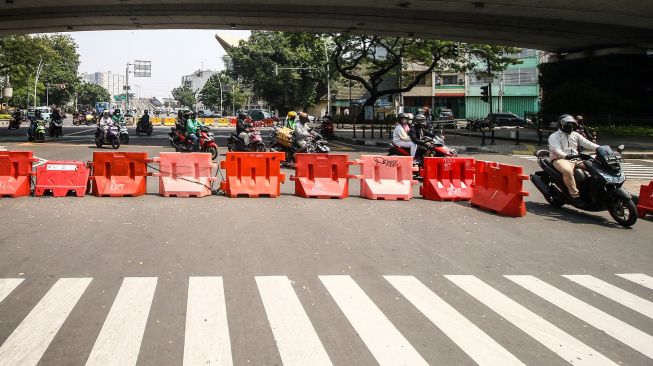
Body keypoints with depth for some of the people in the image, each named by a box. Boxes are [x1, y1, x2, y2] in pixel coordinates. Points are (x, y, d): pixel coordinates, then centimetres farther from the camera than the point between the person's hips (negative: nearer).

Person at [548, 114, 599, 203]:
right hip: (561, 160, -7)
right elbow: (556, 149, -17)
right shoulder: (554, 136, 0)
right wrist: (565, 155, -38)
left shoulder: (575, 135, 19)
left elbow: (587, 143, 9)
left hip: (576, 159, 7)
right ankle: (575, 195, -37)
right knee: (568, 171, -39)